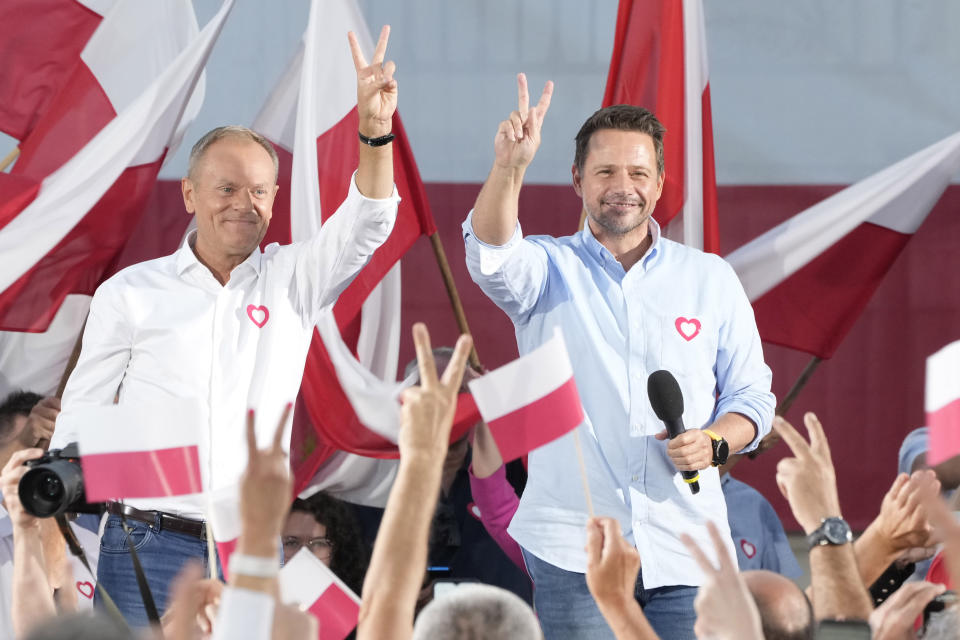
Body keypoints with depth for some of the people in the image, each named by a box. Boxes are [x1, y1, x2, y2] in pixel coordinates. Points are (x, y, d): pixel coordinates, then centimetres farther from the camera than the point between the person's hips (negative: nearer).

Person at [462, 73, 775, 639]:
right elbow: (490, 256, -16)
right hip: (574, 547, -1)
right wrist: (509, 168, -34)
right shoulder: (548, 270, 7)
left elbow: (752, 395, 14)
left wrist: (714, 442, -8)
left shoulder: (712, 279, 12)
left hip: (685, 545, 1)